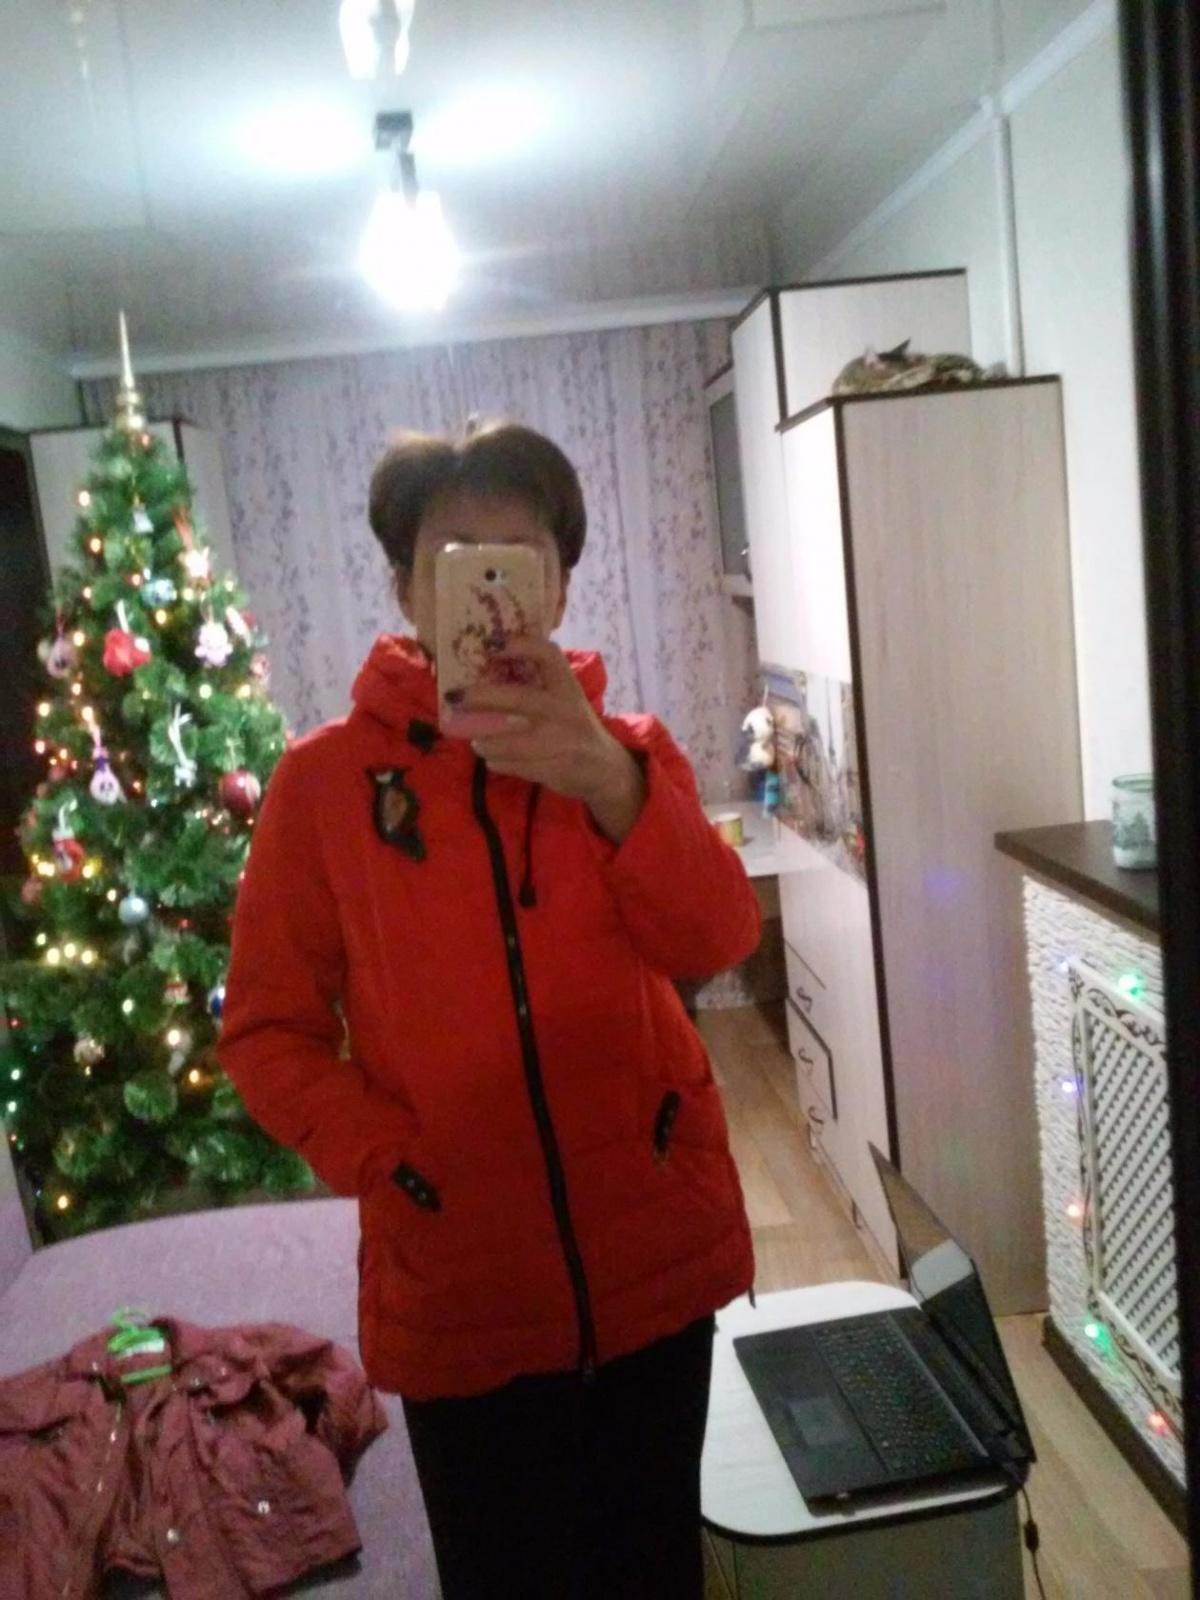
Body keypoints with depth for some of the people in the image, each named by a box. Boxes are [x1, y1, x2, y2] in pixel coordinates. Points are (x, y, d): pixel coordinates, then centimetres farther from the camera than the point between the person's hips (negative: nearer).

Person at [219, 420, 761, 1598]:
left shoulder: (623, 750, 0)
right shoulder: (323, 778, -4)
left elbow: (716, 945, -17)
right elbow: (268, 1031, -2)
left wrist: (606, 781, -34)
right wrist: (386, 1159, -16)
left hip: (654, 1255, 2)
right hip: (456, 1281, -1)